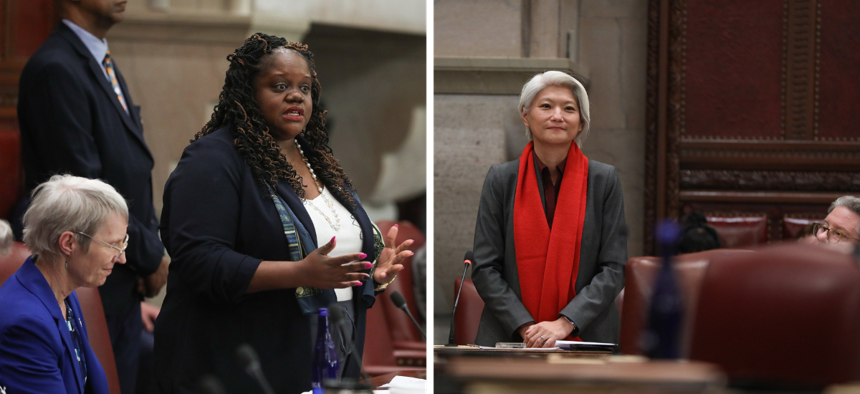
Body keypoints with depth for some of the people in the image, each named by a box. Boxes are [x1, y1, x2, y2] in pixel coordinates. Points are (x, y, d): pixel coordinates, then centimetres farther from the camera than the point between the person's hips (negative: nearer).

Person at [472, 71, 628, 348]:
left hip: (586, 339, 0)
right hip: (509, 339, 0)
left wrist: (564, 323, -14)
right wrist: (526, 327, -13)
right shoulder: (501, 179, 4)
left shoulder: (605, 180, 3)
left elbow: (613, 268, -1)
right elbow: (485, 268, 0)